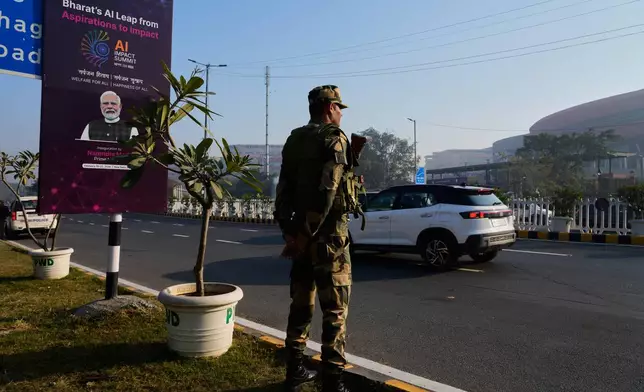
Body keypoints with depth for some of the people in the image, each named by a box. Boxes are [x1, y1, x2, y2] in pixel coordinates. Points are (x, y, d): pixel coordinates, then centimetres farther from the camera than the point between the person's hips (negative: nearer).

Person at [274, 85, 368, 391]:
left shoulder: (294, 140, 13)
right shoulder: (335, 138, -10)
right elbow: (327, 190, -19)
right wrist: (307, 233, -18)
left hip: (299, 231, 7)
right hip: (328, 233, -7)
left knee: (301, 303, 16)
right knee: (335, 308, 1)